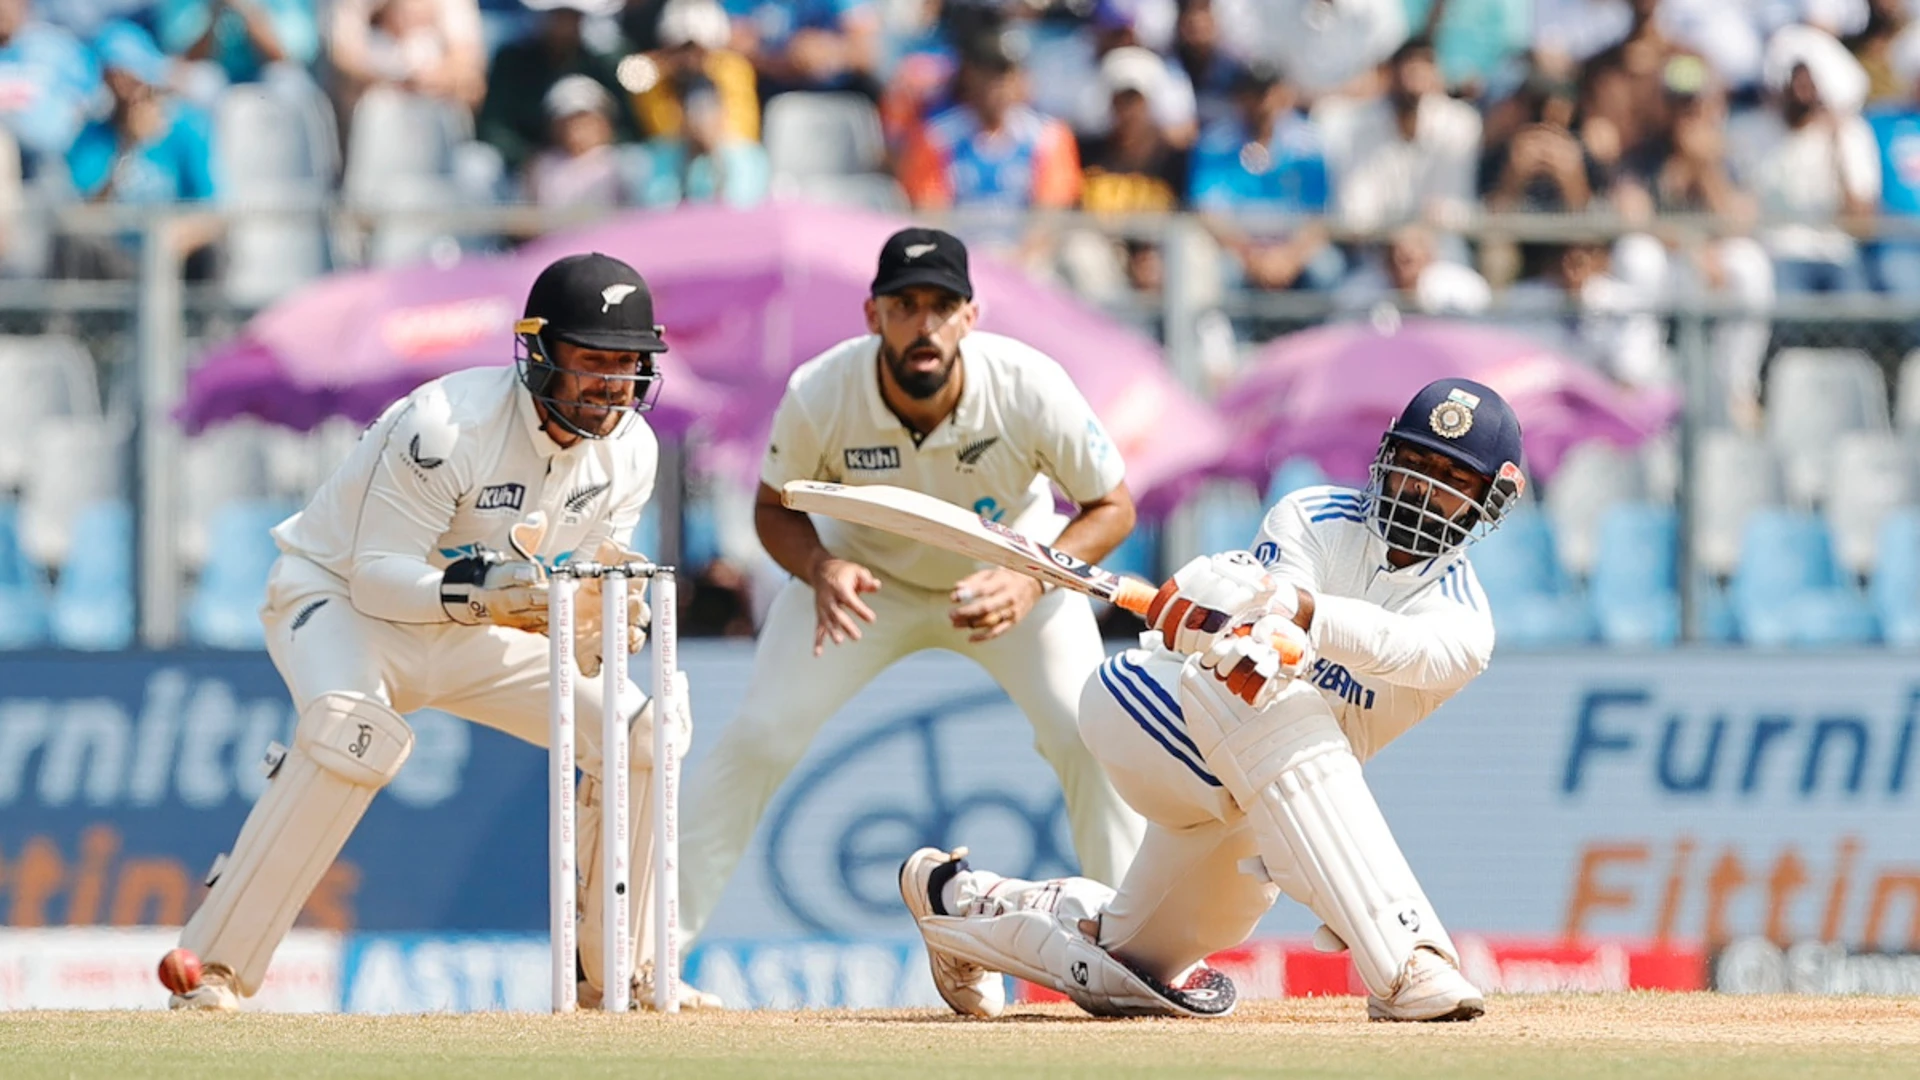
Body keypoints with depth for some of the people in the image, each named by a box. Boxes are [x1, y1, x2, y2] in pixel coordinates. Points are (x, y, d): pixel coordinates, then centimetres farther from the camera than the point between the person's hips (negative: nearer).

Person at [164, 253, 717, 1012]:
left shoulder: (629, 449, -9)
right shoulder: (448, 424, -30)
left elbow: (579, 589, -1)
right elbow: (377, 575, -27)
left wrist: (604, 614, -26)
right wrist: (482, 588, -44)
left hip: (471, 633, 7)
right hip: (338, 596, -7)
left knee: (637, 733, -5)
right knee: (357, 734, -37)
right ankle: (211, 964, -31)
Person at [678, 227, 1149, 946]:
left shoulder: (1030, 387, -31)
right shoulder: (818, 396, -29)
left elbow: (1112, 507, -18)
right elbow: (776, 506, -9)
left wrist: (1032, 582, -35)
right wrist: (819, 570, -31)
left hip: (1011, 568, 0)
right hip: (868, 574, 0)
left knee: (1091, 740, -16)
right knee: (756, 741, -10)